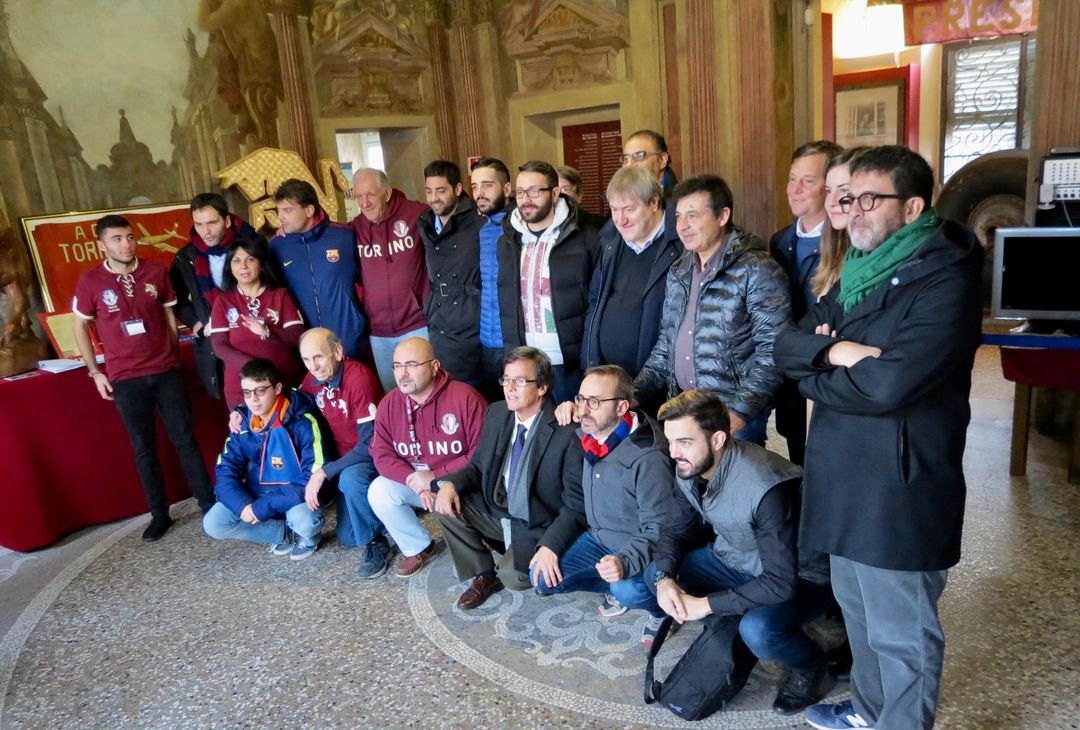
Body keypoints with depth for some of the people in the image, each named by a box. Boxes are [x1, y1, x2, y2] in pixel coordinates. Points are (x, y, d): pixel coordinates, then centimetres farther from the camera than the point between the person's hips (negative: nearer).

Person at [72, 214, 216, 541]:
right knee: (143, 447, 8)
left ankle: (209, 504, 14)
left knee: (185, 439, 5)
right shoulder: (90, 280, -3)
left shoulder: (156, 271, 0)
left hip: (166, 371, 1)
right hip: (125, 379, 0)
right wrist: (95, 371, 2)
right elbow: (80, 327, 6)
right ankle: (159, 514, 19)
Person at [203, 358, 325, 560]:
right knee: (213, 524, -14)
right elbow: (225, 472, -3)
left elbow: (313, 477, -24)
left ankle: (307, 537, 3)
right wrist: (242, 505, -23)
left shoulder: (303, 422, -21)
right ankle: (289, 534, -1)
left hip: (294, 495, -5)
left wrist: (265, 507, -28)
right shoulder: (242, 424, -4)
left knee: (305, 522, -36)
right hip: (256, 494, 6)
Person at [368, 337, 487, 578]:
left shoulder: (465, 397, -20)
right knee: (379, 492, -17)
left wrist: (435, 477, -23)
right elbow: (382, 455, -5)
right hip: (414, 481, 5)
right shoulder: (388, 404, -5)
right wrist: (416, 482, -23)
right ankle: (420, 547, 8)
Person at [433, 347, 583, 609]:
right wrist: (450, 483, -14)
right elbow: (478, 466, 8)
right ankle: (484, 575, 7)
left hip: (537, 525, -6)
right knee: (445, 502, -10)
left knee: (513, 576, -27)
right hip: (495, 511, 6)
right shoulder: (496, 413, -3)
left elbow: (576, 501, -18)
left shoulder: (566, 433, -23)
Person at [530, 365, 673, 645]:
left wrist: (625, 562, -40)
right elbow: (576, 502, 8)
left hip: (640, 549, -7)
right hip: (598, 538, 7)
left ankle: (662, 605, 2)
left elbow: (659, 531, -24)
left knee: (628, 590, -35)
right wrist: (550, 544, -4)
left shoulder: (648, 457, -28)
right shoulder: (591, 440, -2)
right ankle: (616, 587, 15)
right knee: (542, 578, -7)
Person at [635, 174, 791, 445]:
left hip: (735, 417, -6)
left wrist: (740, 412, -19)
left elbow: (773, 350, -15)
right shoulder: (678, 272, 10)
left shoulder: (757, 270, -11)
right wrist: (633, 392, 5)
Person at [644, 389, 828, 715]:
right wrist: (664, 579, -19)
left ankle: (810, 664, 1)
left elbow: (782, 582, -33)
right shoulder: (688, 470, -13)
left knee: (757, 630, -34)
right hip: (734, 560, 7)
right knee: (654, 574, -5)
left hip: (794, 579, -7)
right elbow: (674, 530, 1)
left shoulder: (766, 488, -36)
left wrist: (706, 604, -28)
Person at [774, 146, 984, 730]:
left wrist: (814, 375, -10)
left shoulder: (945, 282, -16)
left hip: (898, 487, -9)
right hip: (844, 475, 9)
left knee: (899, 631, 6)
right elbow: (786, 345, 5)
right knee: (858, 608, 24)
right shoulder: (856, 275, 12)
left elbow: (887, 384, -27)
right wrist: (832, 351, -16)